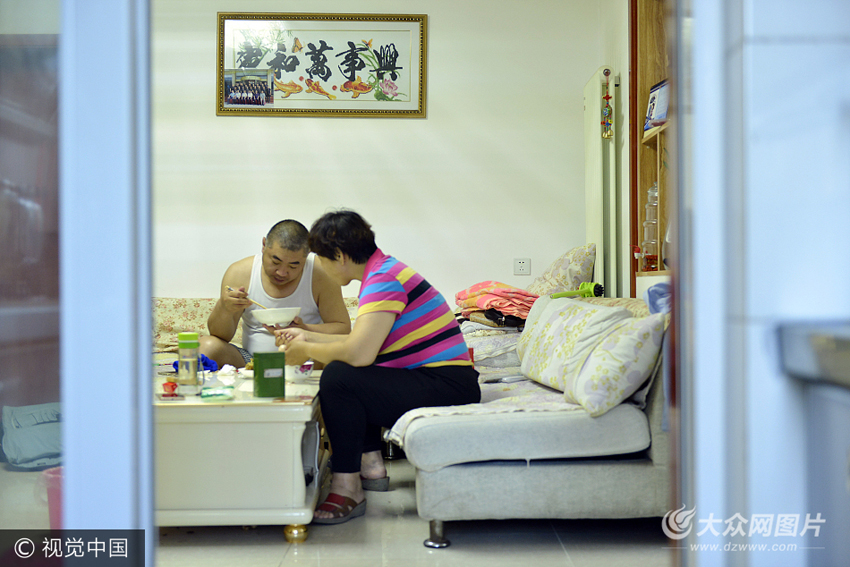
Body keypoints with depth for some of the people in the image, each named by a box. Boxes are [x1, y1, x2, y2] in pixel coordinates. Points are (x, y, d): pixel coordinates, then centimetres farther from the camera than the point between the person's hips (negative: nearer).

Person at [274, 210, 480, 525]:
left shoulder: (384, 279, -16)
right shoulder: (383, 272, 16)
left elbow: (359, 353, -28)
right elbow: (362, 343, 24)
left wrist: (307, 351, -10)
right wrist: (308, 336, 27)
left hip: (447, 388, -11)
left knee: (338, 377, -22)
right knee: (348, 375, 21)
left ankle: (348, 487, -14)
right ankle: (370, 465, 18)